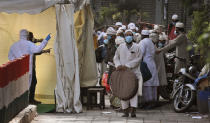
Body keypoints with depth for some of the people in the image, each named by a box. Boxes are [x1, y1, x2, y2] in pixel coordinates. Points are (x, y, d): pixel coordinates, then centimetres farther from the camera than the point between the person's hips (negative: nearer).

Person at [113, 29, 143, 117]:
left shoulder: (136, 47, 3)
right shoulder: (121, 47, 12)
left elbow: (138, 60, -5)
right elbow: (116, 57, 13)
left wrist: (127, 66, -14)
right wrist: (118, 65, -8)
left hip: (134, 73, -3)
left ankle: (133, 111, -12)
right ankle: (125, 111, 6)